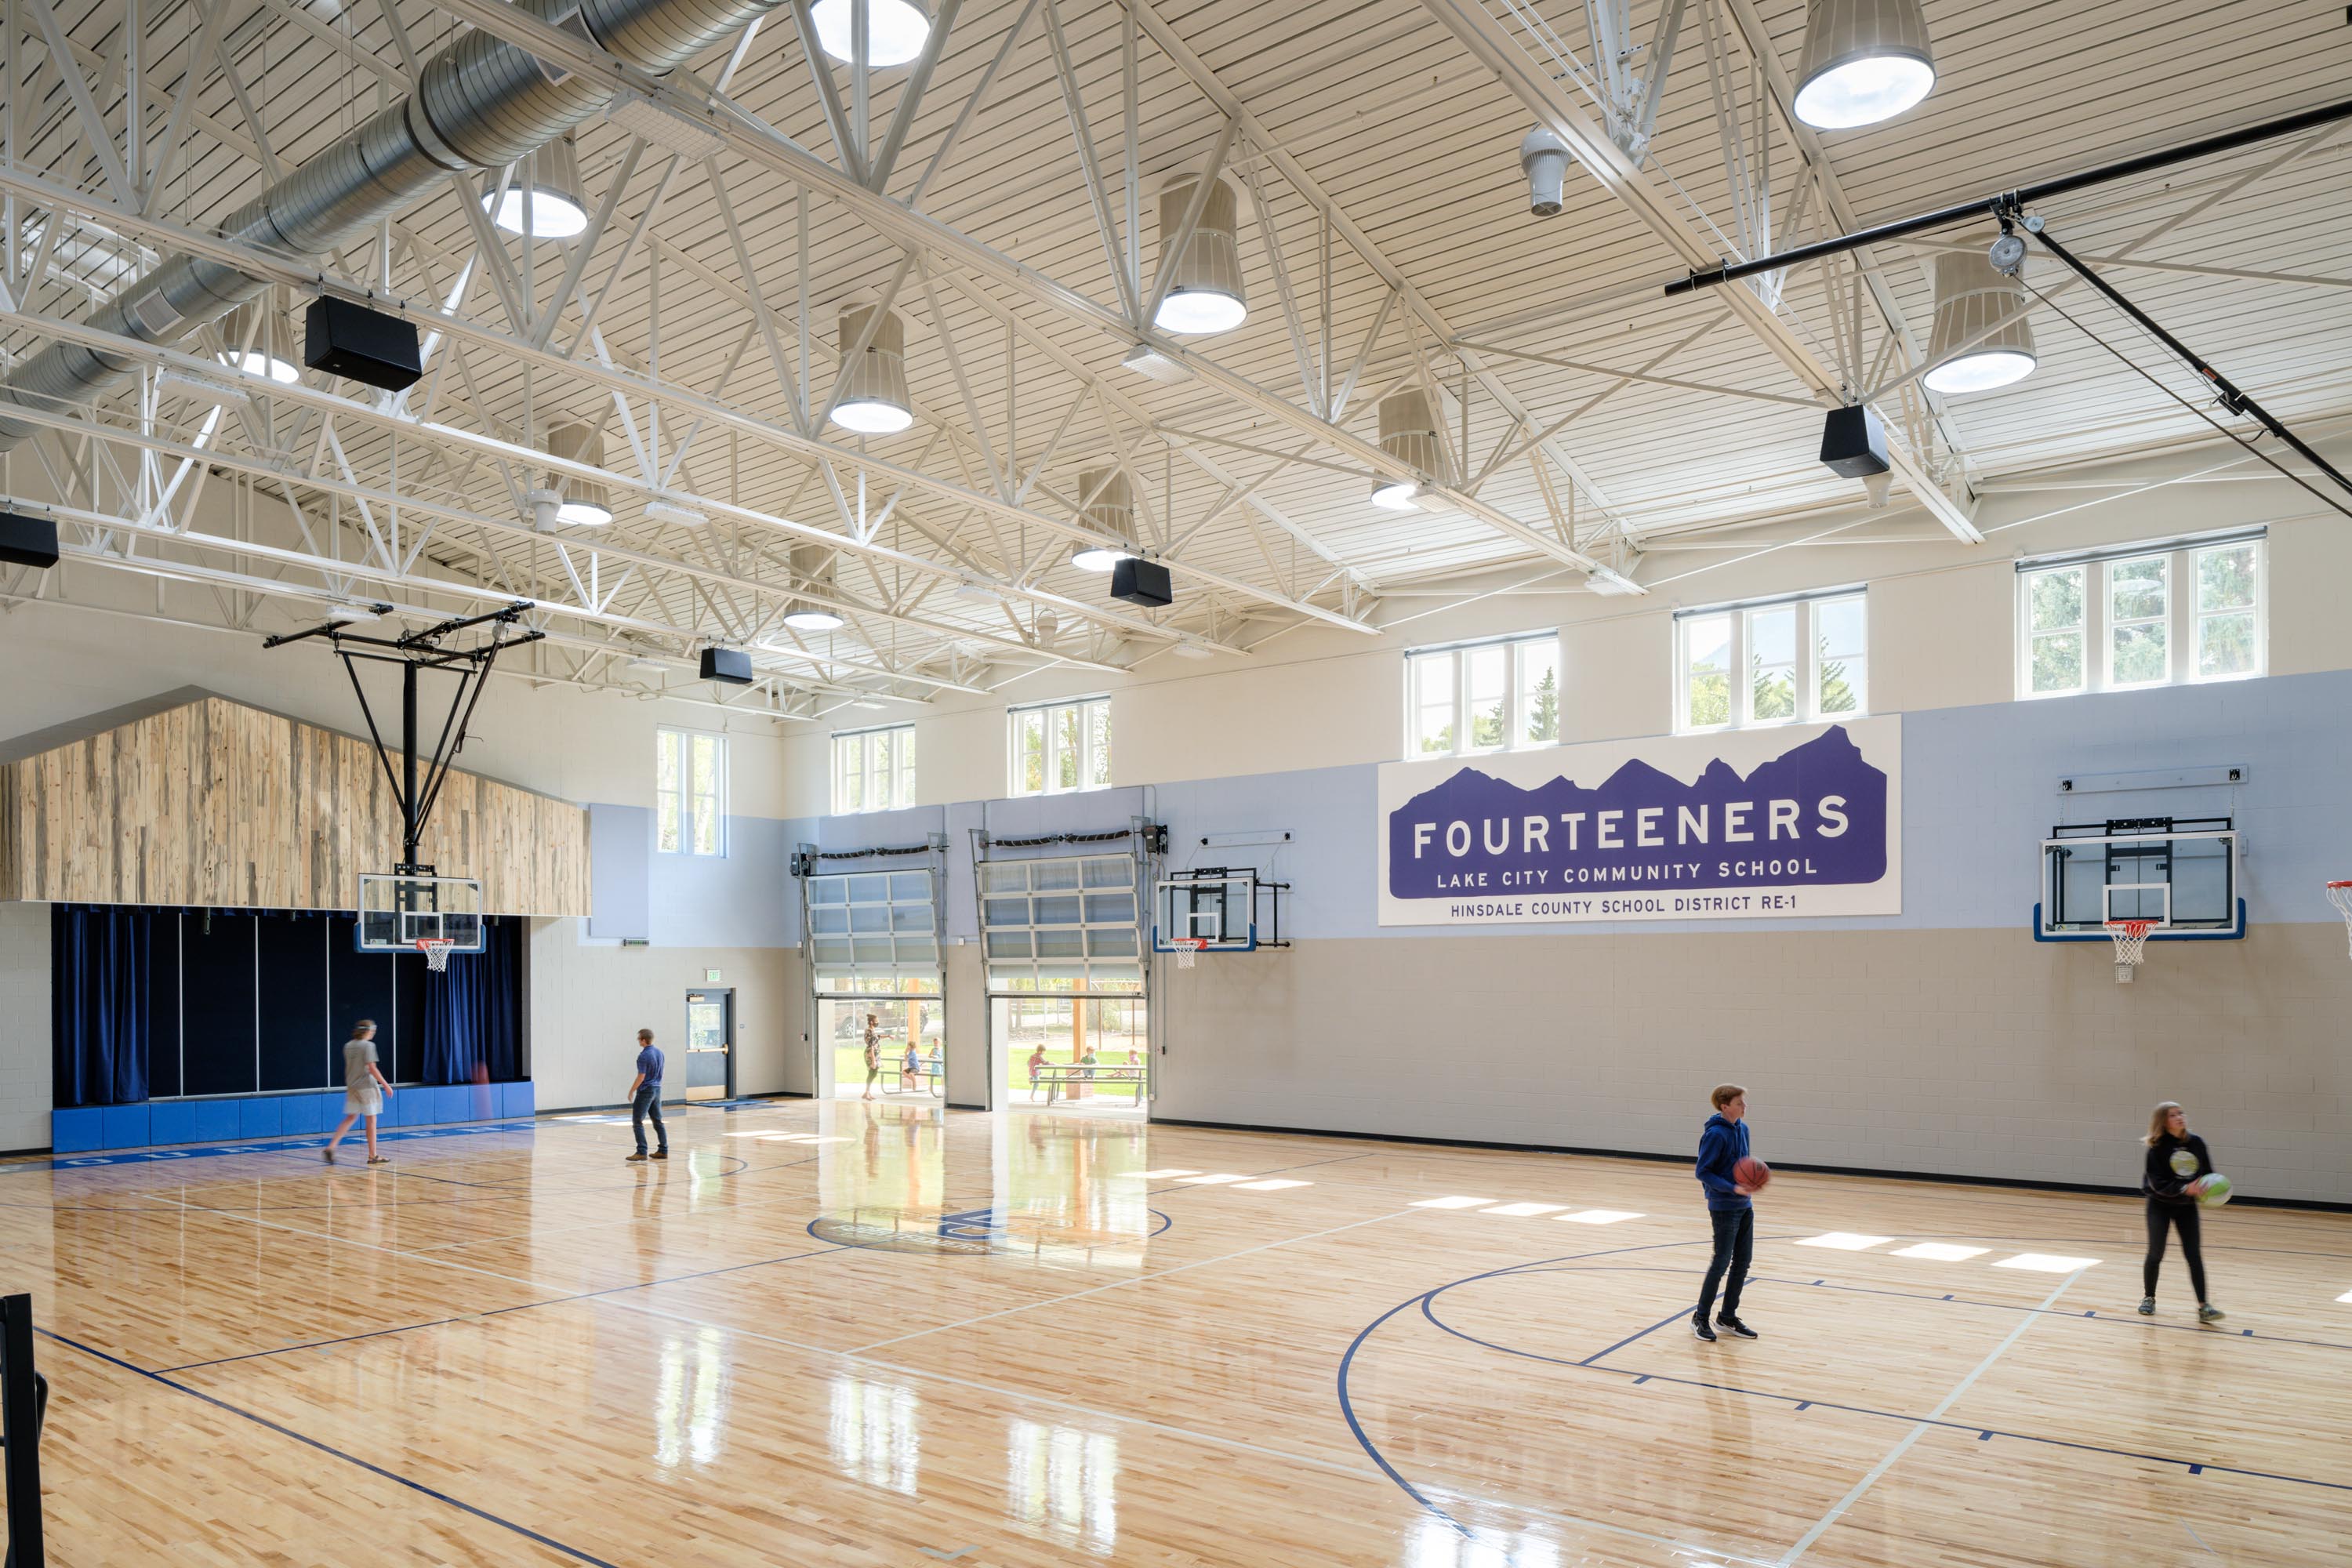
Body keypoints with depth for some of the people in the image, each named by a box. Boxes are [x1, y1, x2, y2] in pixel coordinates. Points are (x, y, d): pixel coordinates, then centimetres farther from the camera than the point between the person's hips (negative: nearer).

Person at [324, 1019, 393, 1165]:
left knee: (351, 1118, 14)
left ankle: (331, 1146, -1)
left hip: (351, 1086, 7)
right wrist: (386, 1085, -12)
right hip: (367, 1087, -7)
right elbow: (372, 1069, -17)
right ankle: (372, 1156, 6)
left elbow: (348, 1067, 15)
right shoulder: (368, 1045, -13)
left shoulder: (348, 1046, 8)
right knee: (371, 1120, 1)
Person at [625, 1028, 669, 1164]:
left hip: (645, 1091, -8)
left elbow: (641, 1077, -18)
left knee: (637, 1122, -2)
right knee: (658, 1121, 12)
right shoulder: (659, 1052, 6)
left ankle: (641, 1152, -7)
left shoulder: (644, 1056, -18)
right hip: (657, 1089, 8)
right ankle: (663, 1151, 12)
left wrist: (631, 1091, -8)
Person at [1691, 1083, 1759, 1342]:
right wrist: (1732, 1188, -24)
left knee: (1743, 1262, 11)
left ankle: (1728, 1317, 24)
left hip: (1744, 1206, 8)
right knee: (1721, 1263, -1)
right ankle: (1700, 1318, 13)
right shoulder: (1715, 1134, -18)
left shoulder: (1743, 1129, 5)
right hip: (1724, 1208, -8)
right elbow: (1703, 1172, -17)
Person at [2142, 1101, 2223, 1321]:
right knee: (2156, 1253, 3)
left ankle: (2204, 1307, 1)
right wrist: (2185, 1189, -32)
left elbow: (2207, 1172, 5)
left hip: (2187, 1206, 3)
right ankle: (2149, 1299, 21)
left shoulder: (2196, 1143, -5)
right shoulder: (2157, 1147, -16)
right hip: (2160, 1205, -3)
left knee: (2194, 1255, -2)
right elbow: (2158, 1182, -21)